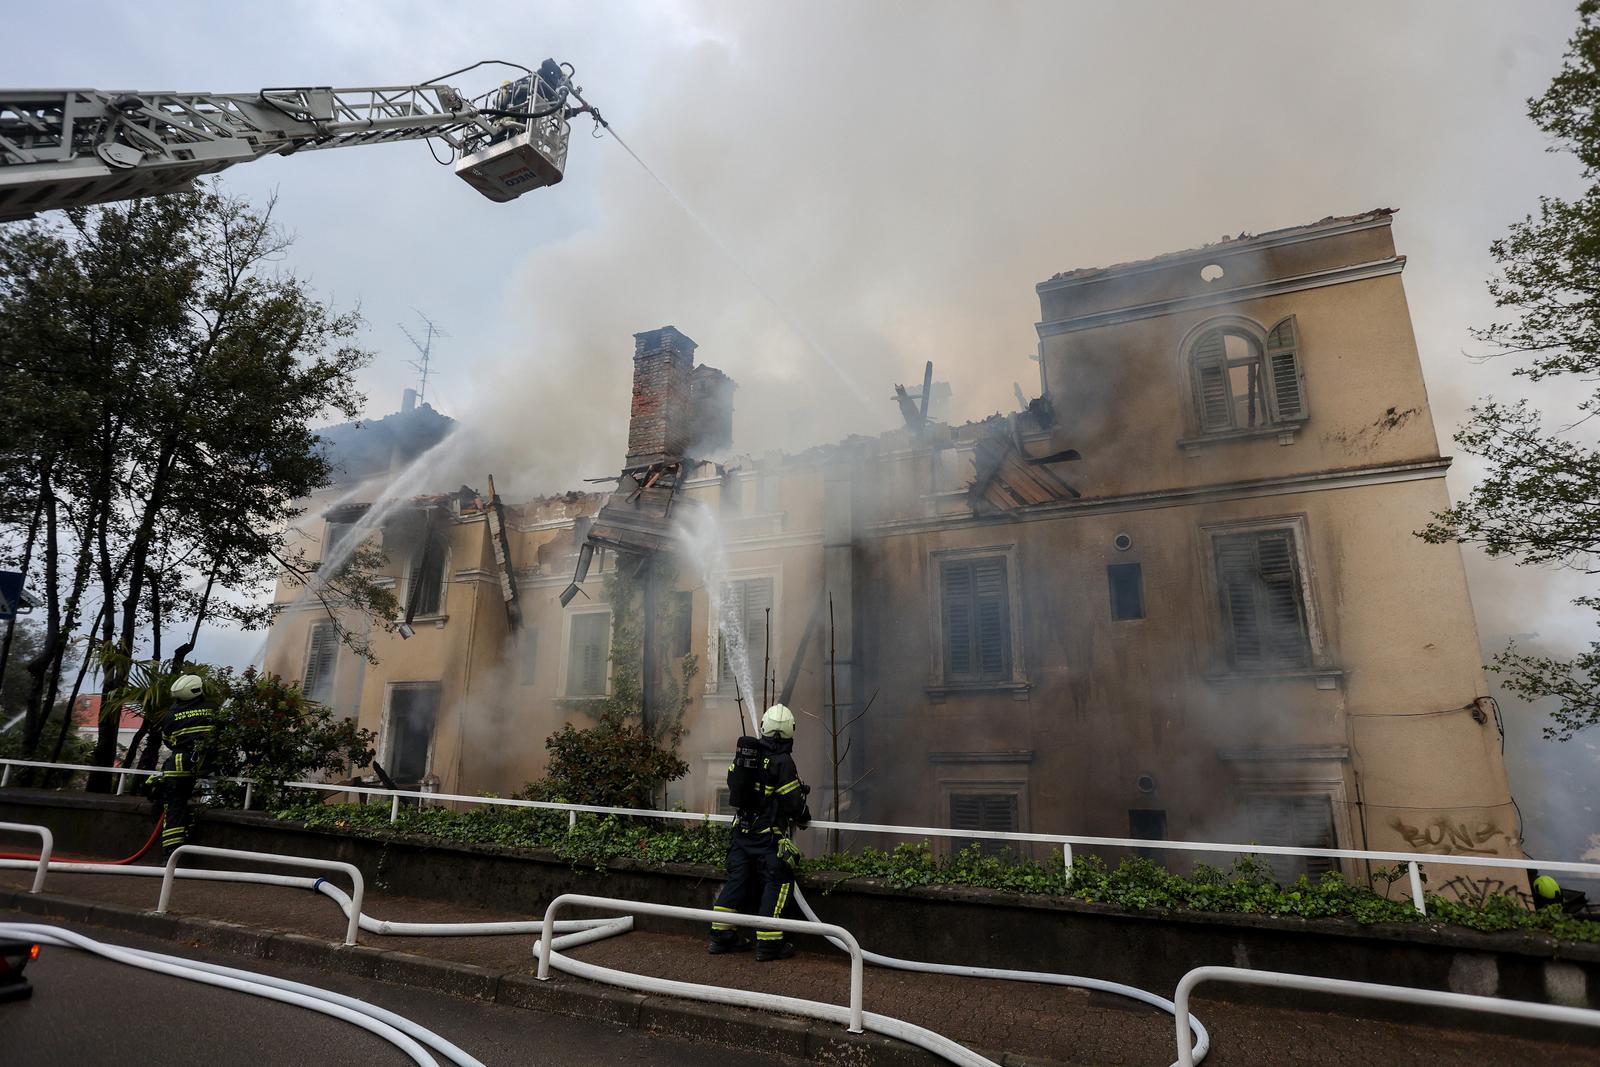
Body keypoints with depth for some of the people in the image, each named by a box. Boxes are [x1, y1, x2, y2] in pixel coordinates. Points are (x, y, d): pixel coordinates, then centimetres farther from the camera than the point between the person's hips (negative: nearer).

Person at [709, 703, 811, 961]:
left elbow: (733, 786, 13)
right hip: (769, 834, -7)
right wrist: (804, 819, 8)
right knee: (777, 882, 3)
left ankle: (722, 935, 22)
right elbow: (793, 802, -13)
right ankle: (768, 943, 5)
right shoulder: (782, 762, -17)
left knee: (737, 880, 15)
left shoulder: (743, 754, 2)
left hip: (742, 830, 7)